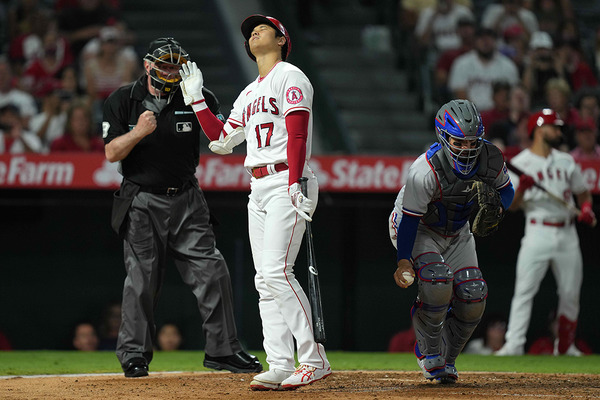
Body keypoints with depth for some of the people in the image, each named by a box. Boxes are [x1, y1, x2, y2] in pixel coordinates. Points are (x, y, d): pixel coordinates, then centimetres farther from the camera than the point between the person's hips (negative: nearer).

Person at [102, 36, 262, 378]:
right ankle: (134, 354, 10)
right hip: (143, 204, -2)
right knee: (142, 280, -2)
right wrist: (138, 132, -23)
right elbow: (112, 153, -7)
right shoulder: (123, 101, -2)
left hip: (187, 201, 2)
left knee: (213, 272, -2)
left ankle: (222, 350, 7)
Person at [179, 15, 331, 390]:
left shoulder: (290, 77, -3)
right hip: (259, 188, 9)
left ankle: (314, 359, -16)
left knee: (276, 271, -18)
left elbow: (297, 133, -14)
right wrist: (196, 97, 23)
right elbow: (221, 140, 25)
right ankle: (280, 366, 0)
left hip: (287, 183, -9)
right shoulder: (249, 94, 24)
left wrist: (296, 185, -25)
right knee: (265, 279, 2)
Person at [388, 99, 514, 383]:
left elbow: (505, 189, 0)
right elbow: (410, 217, -26)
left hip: (457, 232, 5)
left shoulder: (490, 159, -19)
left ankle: (447, 358, 13)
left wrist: (495, 209, -23)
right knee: (437, 279, -30)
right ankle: (429, 353, -8)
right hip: (418, 230, -5)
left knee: (473, 295, -9)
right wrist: (403, 261, -31)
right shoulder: (426, 170, -34)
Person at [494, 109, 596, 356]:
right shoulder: (520, 163, 1)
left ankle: (565, 348, 16)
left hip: (567, 234, 4)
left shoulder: (566, 161, 15)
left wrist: (586, 209, 2)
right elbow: (512, 205, -5)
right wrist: (521, 188, -25)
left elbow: (583, 192, 23)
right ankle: (514, 344, -20)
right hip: (538, 232, -4)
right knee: (524, 290, -15)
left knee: (570, 294, 4)